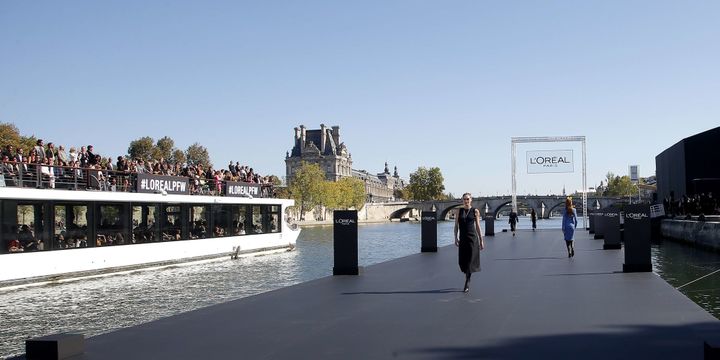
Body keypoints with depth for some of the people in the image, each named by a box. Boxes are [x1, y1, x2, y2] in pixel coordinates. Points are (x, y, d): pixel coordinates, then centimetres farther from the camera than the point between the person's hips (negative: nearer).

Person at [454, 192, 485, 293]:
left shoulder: (475, 211, 3)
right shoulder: (459, 211, 6)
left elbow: (478, 226, 6)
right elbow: (456, 226, 5)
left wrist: (481, 240, 5)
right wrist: (456, 238, -6)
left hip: (473, 238, -2)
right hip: (462, 238, 2)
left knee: (470, 261, -6)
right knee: (462, 262, 3)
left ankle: (467, 284, -1)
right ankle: (468, 277, 30)